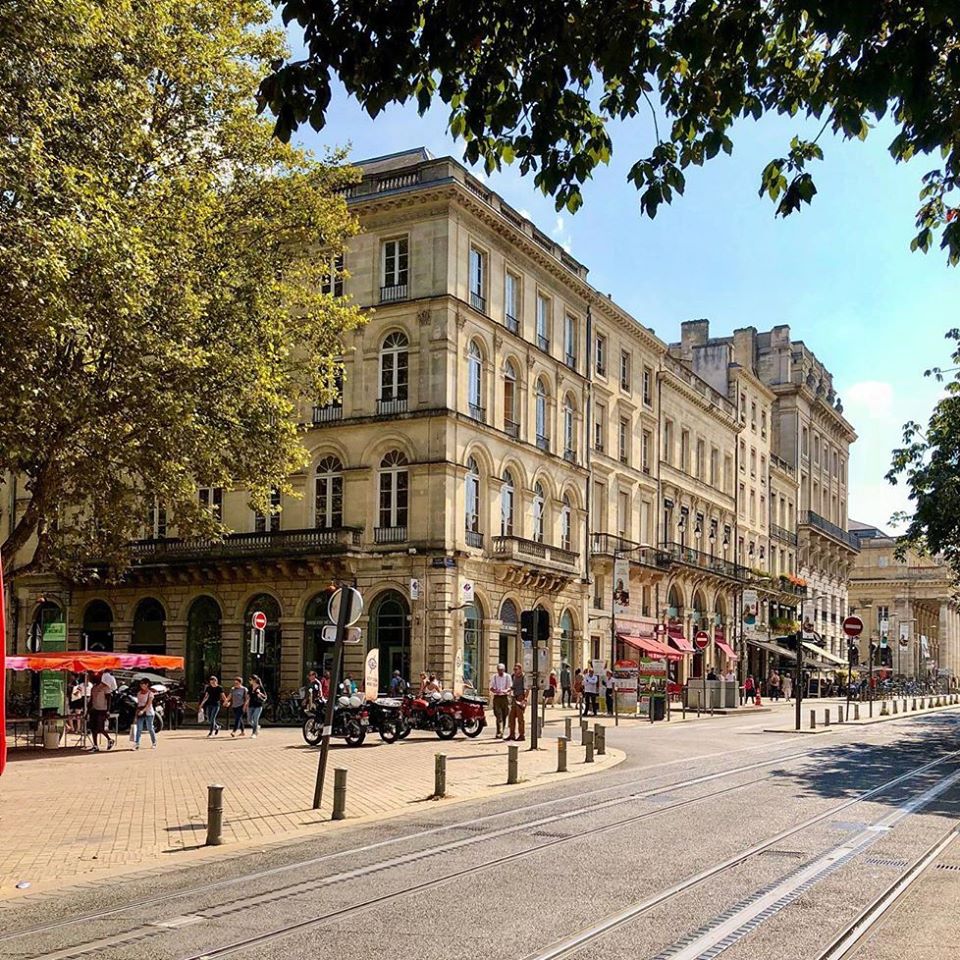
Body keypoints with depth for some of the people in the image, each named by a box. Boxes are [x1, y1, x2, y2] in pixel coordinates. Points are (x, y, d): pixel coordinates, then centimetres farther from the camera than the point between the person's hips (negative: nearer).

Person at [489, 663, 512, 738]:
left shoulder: (507, 677, 5)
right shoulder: (494, 677, 7)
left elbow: (510, 687, -1)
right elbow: (491, 688, 4)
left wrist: (506, 690, -23)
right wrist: (495, 690, -19)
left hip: (505, 697, 1)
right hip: (497, 697, -1)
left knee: (504, 716, 5)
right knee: (498, 716, -11)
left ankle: (501, 732, 16)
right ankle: (499, 732, -16)